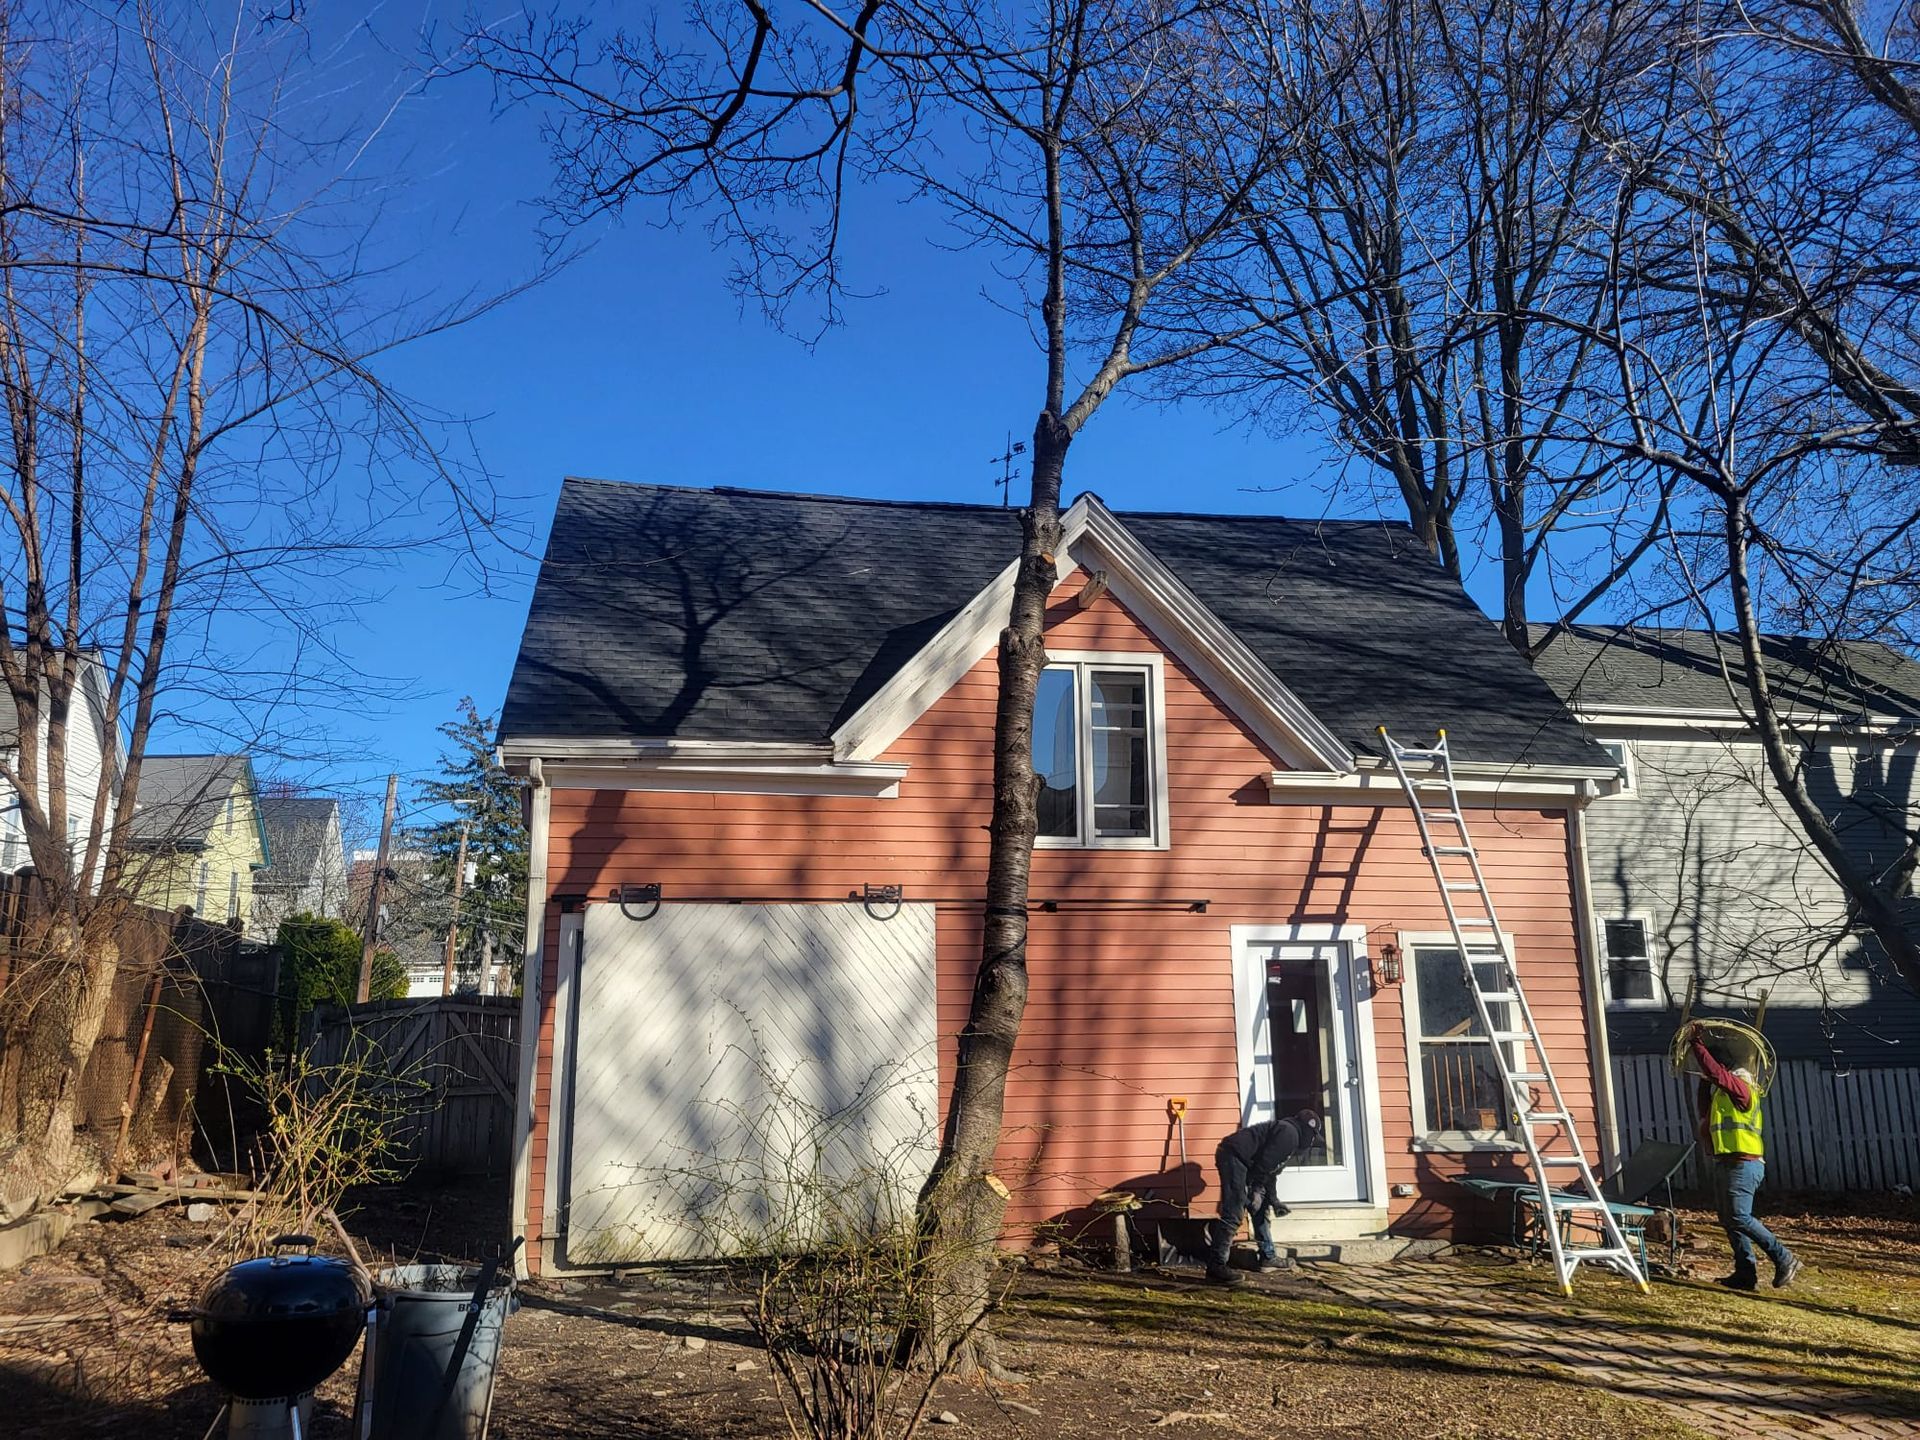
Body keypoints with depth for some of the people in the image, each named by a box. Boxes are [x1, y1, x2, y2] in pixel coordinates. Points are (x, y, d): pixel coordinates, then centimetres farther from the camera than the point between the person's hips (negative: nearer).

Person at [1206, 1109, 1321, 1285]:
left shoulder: (1288, 1134, 26)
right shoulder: (1289, 1133, -7)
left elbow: (1270, 1172, 28)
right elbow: (1264, 1162, -17)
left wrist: (1272, 1200, 22)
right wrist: (1255, 1189, -14)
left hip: (1240, 1161, 11)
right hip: (1234, 1156, -11)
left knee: (1261, 1210, 19)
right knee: (1233, 1214, -16)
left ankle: (1268, 1257, 29)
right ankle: (1216, 1266, -17)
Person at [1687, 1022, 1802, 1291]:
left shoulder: (1740, 1087, -9)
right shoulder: (1720, 1092, 19)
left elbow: (1714, 1071, -24)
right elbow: (1705, 1112, 32)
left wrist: (1696, 1043, -19)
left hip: (1743, 1164, -10)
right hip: (1725, 1163, 10)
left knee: (1739, 1218, -13)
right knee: (1729, 1220, 8)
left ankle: (1784, 1259, -4)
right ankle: (1745, 1273, 9)